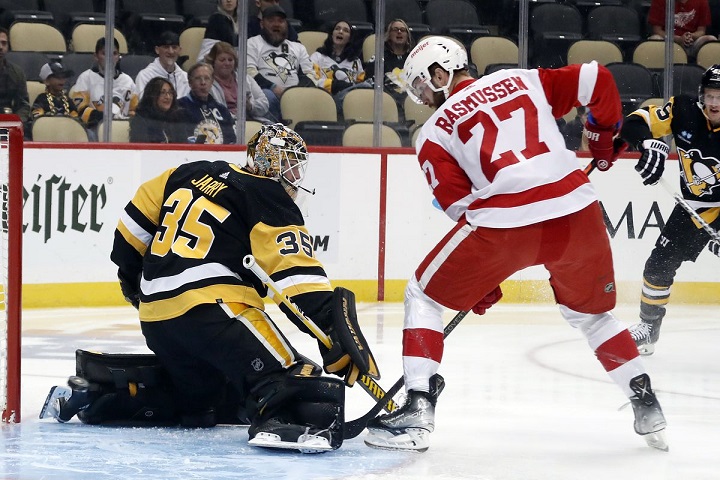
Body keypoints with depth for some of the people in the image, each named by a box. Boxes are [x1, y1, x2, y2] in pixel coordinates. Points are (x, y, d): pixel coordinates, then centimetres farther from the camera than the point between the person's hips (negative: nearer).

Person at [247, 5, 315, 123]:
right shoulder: (253, 43, 18)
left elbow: (309, 75, 18)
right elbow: (249, 72, 2)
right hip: (269, 92, -3)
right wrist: (274, 88, -14)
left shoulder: (298, 47, 30)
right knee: (268, 96, -40)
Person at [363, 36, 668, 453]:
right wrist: (605, 137, 30)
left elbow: (462, 206, 10)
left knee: (424, 297, 15)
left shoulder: (434, 133, 13)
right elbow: (595, 79, 14)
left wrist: (482, 277, 18)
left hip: (504, 222, -4)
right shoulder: (524, 81, 21)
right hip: (578, 212, 4)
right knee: (591, 312, 29)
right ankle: (647, 407, 25)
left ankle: (419, 410, 5)